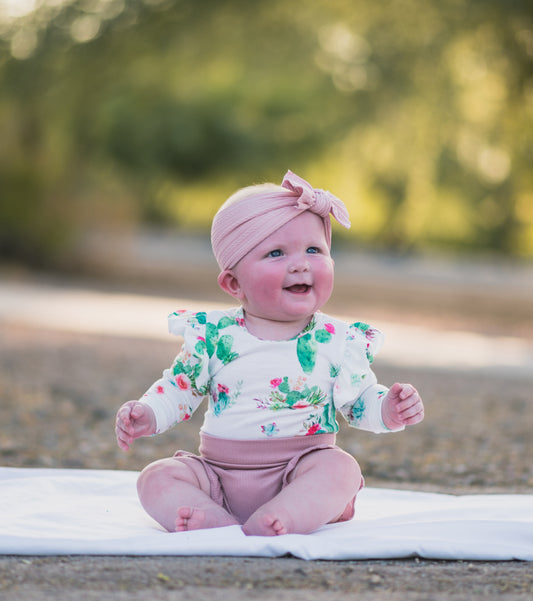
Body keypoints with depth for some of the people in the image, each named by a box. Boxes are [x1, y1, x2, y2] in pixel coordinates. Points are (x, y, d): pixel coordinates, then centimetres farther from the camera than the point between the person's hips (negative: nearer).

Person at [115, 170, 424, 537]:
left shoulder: (337, 342, 1)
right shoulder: (213, 335, 2)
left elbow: (360, 400, 10)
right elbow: (179, 390, 11)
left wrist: (390, 410, -11)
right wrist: (146, 416, -7)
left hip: (298, 471, -2)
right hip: (218, 474, 2)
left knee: (340, 467, -30)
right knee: (158, 477, -18)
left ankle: (265, 526, -45)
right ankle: (220, 524, -39)